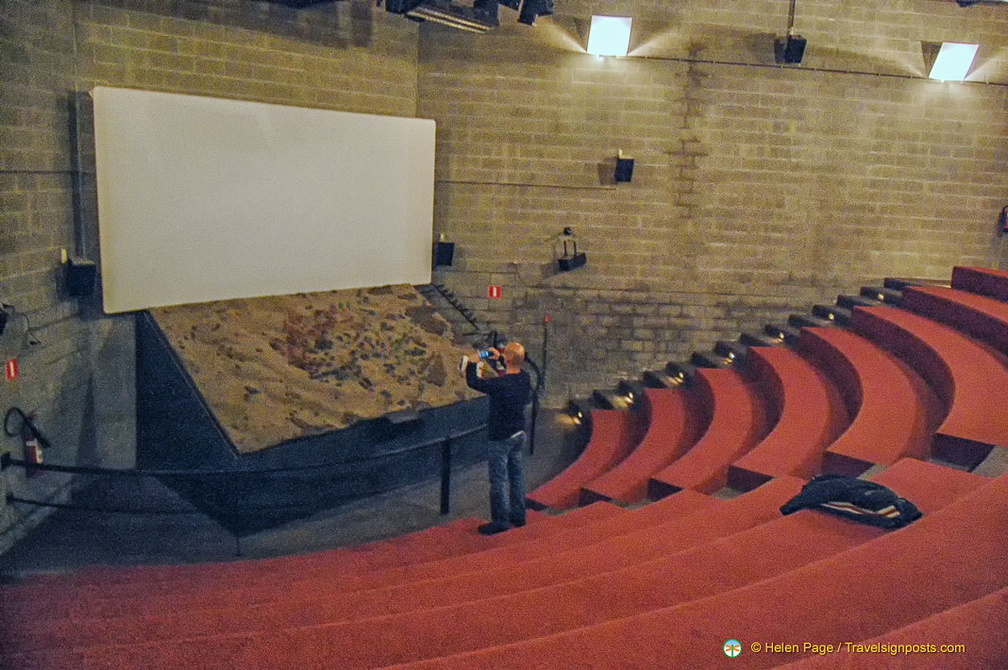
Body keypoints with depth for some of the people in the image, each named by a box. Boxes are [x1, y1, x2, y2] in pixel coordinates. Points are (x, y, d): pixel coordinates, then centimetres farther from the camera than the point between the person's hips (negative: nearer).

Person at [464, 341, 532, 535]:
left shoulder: (501, 385, -28)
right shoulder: (525, 378, -6)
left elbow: (472, 382, -17)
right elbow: (514, 369, 20)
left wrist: (472, 362, -1)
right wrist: (499, 358, 19)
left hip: (500, 438, -8)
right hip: (519, 434, 8)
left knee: (499, 480, 4)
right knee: (516, 475, 19)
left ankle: (500, 521, 13)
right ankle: (518, 515, 32)